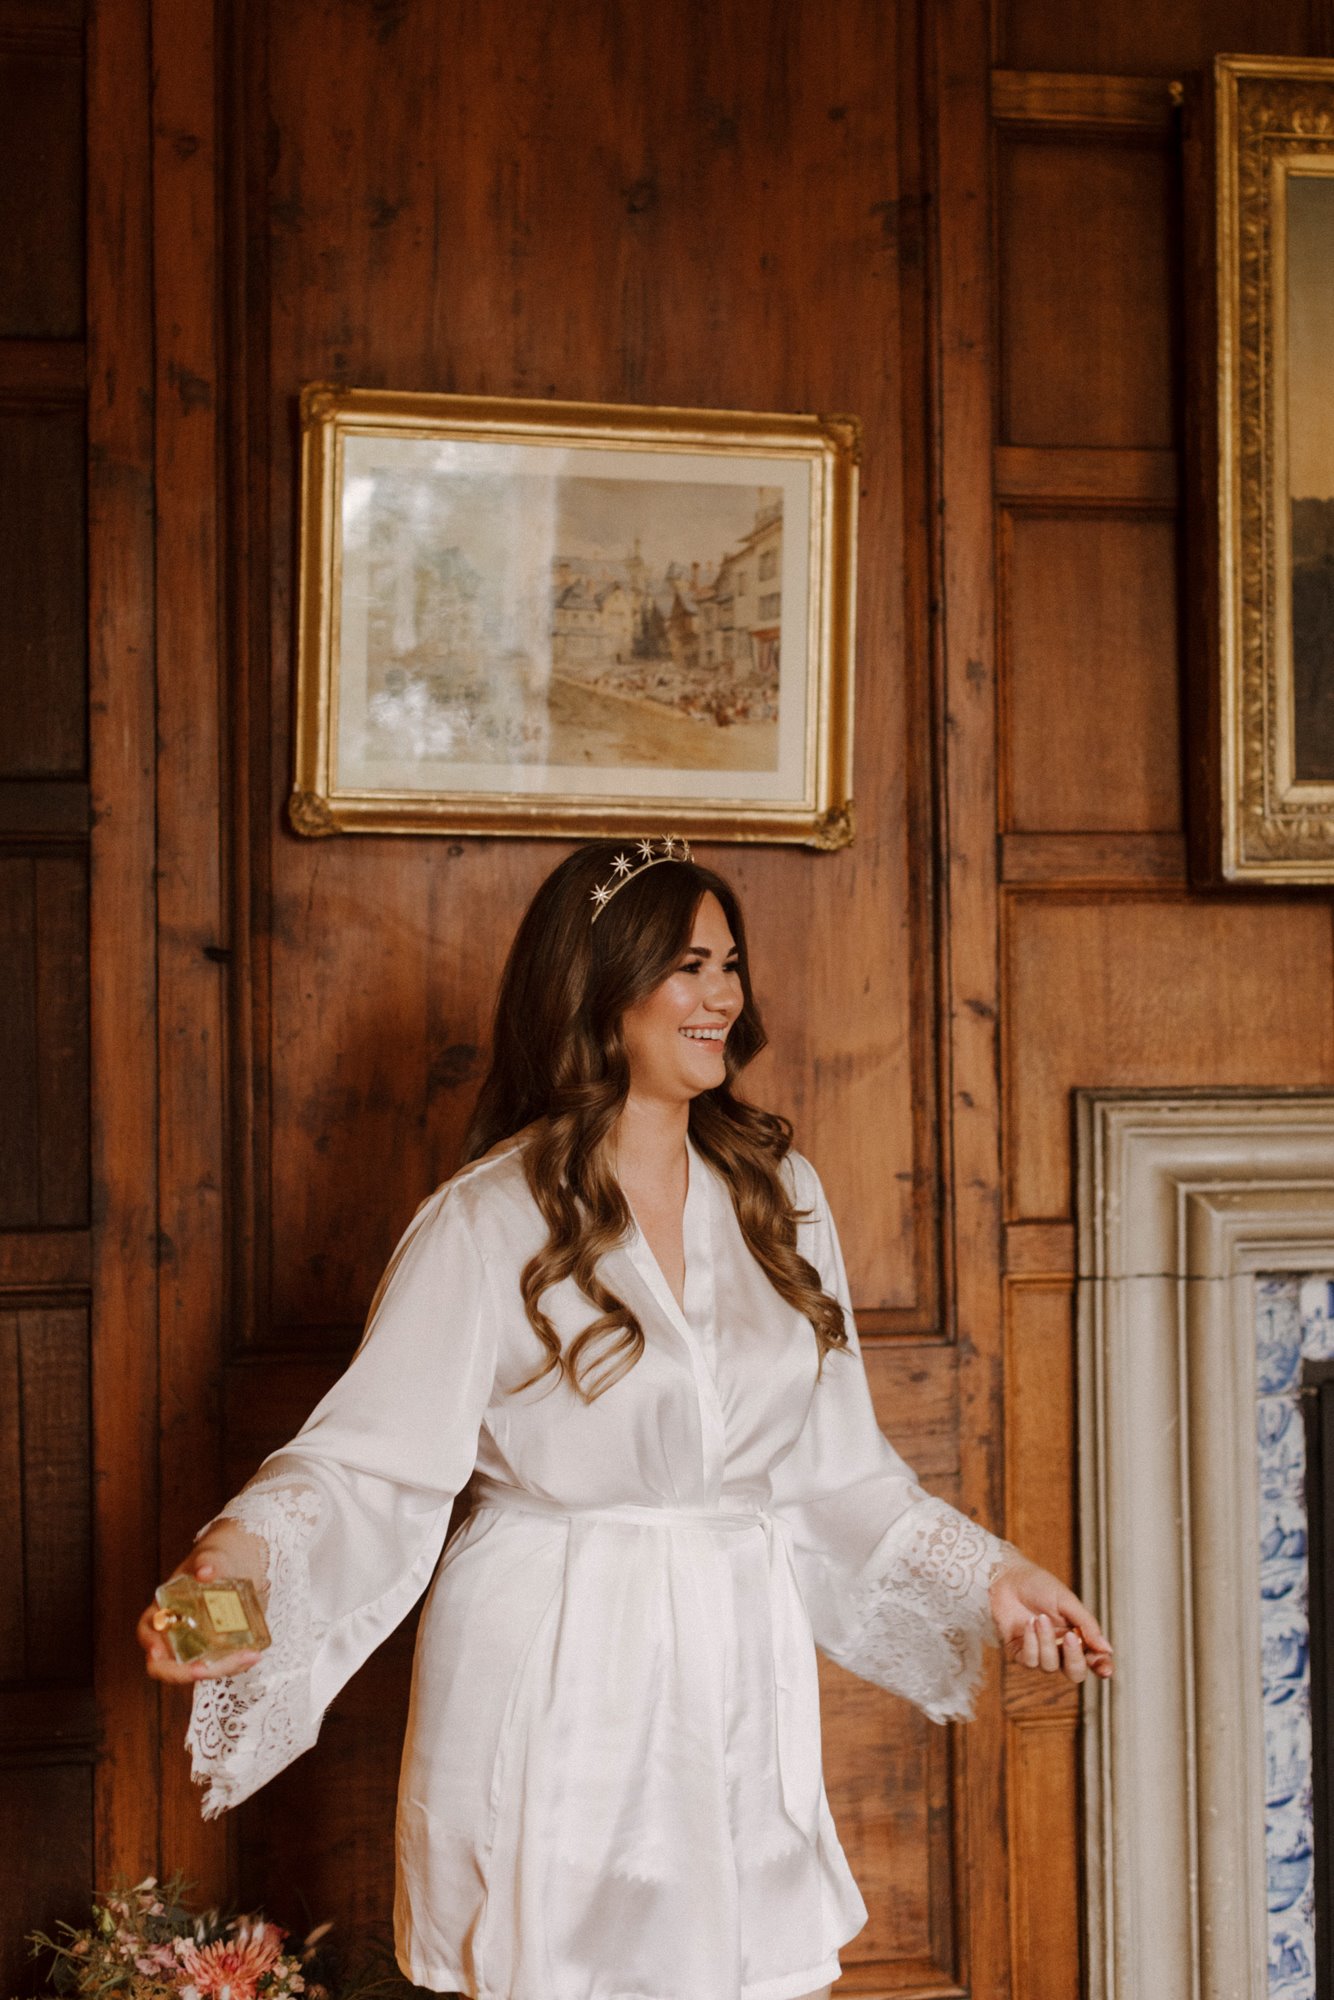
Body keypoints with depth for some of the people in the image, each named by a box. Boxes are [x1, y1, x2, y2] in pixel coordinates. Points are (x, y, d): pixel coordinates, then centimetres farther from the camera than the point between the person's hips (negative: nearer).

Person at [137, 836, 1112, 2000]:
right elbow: (378, 1457, -16)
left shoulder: (778, 1191, 7)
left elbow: (835, 1466, 13)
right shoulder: (490, 1220, -8)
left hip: (738, 1681, 4)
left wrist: (987, 1574, 10)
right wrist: (250, 1555, -33)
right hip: (555, 1682, -4)